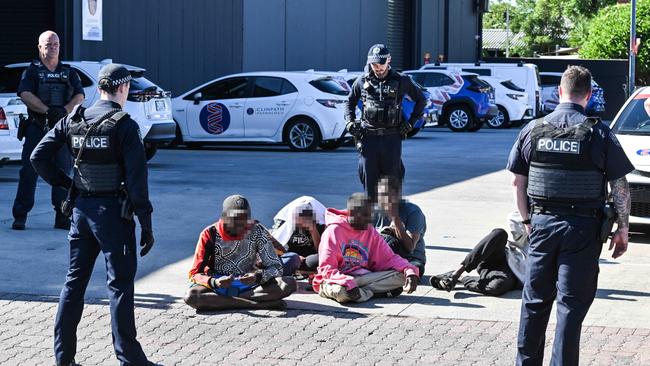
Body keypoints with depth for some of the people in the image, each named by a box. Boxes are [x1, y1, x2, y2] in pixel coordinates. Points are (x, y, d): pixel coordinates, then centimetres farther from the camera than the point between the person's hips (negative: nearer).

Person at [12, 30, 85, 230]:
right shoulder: (32, 71, 6)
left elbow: (79, 96, 3)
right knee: (29, 172, -3)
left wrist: (64, 110, -16)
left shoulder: (69, 72, 14)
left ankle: (62, 217, 7)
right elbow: (25, 94, -9)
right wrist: (47, 111, -21)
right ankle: (20, 216, 0)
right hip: (36, 129, -2)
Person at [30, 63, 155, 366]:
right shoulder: (124, 126, -12)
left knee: (75, 280, 14)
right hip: (113, 211, -6)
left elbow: (38, 157, 3)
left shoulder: (73, 121, 5)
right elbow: (137, 179, -15)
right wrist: (146, 225, -12)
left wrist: (65, 183, 9)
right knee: (120, 285, 0)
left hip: (81, 209, 6)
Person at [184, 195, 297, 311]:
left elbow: (276, 267, -7)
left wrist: (258, 277, -29)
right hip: (218, 287, -1)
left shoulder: (257, 232, -6)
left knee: (289, 283, -24)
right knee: (190, 296, -35)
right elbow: (195, 273, -11)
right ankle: (260, 304, -32)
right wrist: (214, 283, -33)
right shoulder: (210, 234, -10)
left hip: (247, 286, 1)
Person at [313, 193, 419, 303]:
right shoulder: (334, 231, -9)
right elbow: (326, 268, -14)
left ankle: (363, 291, -20)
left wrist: (410, 271, -12)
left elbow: (389, 258, 8)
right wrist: (347, 283, -31)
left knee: (400, 276, -13)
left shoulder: (371, 232, 8)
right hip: (339, 280, -5)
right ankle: (371, 292, -16)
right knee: (340, 291, -41)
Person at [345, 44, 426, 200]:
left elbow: (420, 99, 13)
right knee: (368, 177, 1)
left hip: (392, 137, -1)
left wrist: (411, 122, 6)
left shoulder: (401, 81, 2)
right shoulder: (362, 81, 6)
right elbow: (350, 102, 21)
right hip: (368, 136, 1)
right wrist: (349, 121, 5)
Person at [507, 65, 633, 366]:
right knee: (572, 304, 2)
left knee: (535, 301, 14)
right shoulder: (599, 133, -8)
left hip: (542, 224, 3)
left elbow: (517, 181, 7)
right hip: (583, 228, -3)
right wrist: (622, 229, 2)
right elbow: (620, 186, -7)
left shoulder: (533, 130, 1)